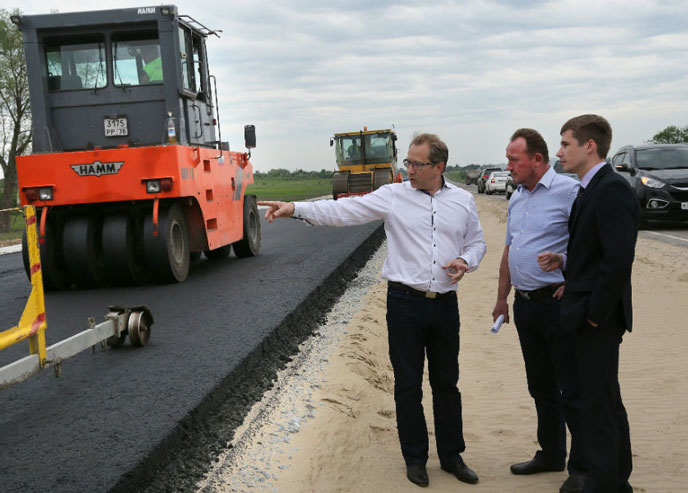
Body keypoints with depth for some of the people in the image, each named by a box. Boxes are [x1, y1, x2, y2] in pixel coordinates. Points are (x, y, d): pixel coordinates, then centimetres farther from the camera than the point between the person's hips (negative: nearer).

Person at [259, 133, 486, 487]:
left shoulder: (463, 201, 6)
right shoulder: (393, 196, -3)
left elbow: (476, 242, 16)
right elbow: (344, 210, -10)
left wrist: (466, 262, -6)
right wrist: (296, 208, -20)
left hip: (445, 303, 2)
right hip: (405, 302, -2)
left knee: (446, 383, 13)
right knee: (408, 385, 6)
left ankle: (451, 455, 28)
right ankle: (415, 457, 23)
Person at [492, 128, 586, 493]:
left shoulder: (568, 191, -13)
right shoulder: (517, 198, 14)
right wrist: (501, 298, 20)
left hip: (558, 303, -8)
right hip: (525, 305, 8)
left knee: (572, 391, 0)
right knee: (541, 386, 17)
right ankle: (551, 454, 31)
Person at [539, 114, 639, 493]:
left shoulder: (612, 190, -18)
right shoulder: (592, 189, 13)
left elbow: (619, 259, -25)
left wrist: (595, 312, -19)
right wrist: (564, 261, 4)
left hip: (598, 319, -10)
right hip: (588, 317, 10)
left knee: (598, 407, -1)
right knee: (607, 401, 19)